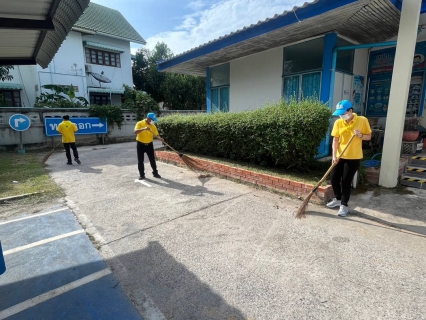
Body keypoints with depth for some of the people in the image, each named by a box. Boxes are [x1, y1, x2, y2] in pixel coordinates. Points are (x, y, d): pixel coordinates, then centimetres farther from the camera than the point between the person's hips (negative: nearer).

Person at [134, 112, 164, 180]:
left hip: (149, 144, 3)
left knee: (152, 159, 6)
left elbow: (156, 135, 1)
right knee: (140, 160, 3)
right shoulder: (140, 123, -9)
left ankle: (155, 173, 19)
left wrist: (160, 138, -21)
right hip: (140, 144, -3)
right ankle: (141, 175, 15)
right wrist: (144, 129, -36)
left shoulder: (153, 126, 2)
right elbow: (135, 132, -23)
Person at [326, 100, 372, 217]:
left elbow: (369, 136, 3)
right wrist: (334, 155, -12)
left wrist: (360, 135, -20)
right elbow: (335, 140, -3)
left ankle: (344, 205, 15)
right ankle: (338, 199, 30)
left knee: (346, 181, -1)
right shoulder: (338, 122, -2)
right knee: (334, 177, 6)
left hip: (354, 157, -3)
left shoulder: (362, 120, -6)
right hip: (340, 156, 3)